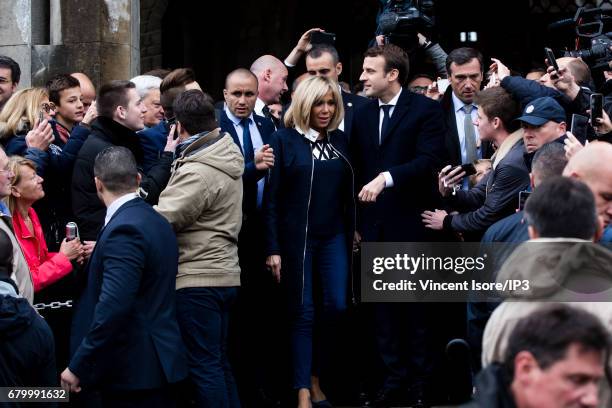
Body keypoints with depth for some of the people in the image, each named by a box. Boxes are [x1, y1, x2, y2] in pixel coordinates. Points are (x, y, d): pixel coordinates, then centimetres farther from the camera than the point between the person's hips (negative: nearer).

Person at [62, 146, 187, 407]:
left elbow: (112, 306, -26)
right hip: (156, 364, 10)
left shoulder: (124, 230, -18)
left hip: (131, 370, -10)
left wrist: (78, 366, -21)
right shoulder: (155, 221, 11)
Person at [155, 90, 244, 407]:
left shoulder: (197, 172, -18)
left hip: (197, 279, -10)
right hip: (224, 274, 10)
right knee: (219, 362, 16)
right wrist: (175, 154, 16)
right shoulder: (227, 155, 11)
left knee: (204, 365, -5)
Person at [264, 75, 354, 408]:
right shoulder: (284, 140, -5)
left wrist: (352, 233, 8)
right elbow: (272, 197, -6)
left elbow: (347, 193, 12)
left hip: (333, 237, 4)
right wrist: (273, 248, -9)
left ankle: (314, 374, 17)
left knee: (336, 306, -3)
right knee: (302, 314, -1)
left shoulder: (340, 140, 8)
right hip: (295, 237, -4)